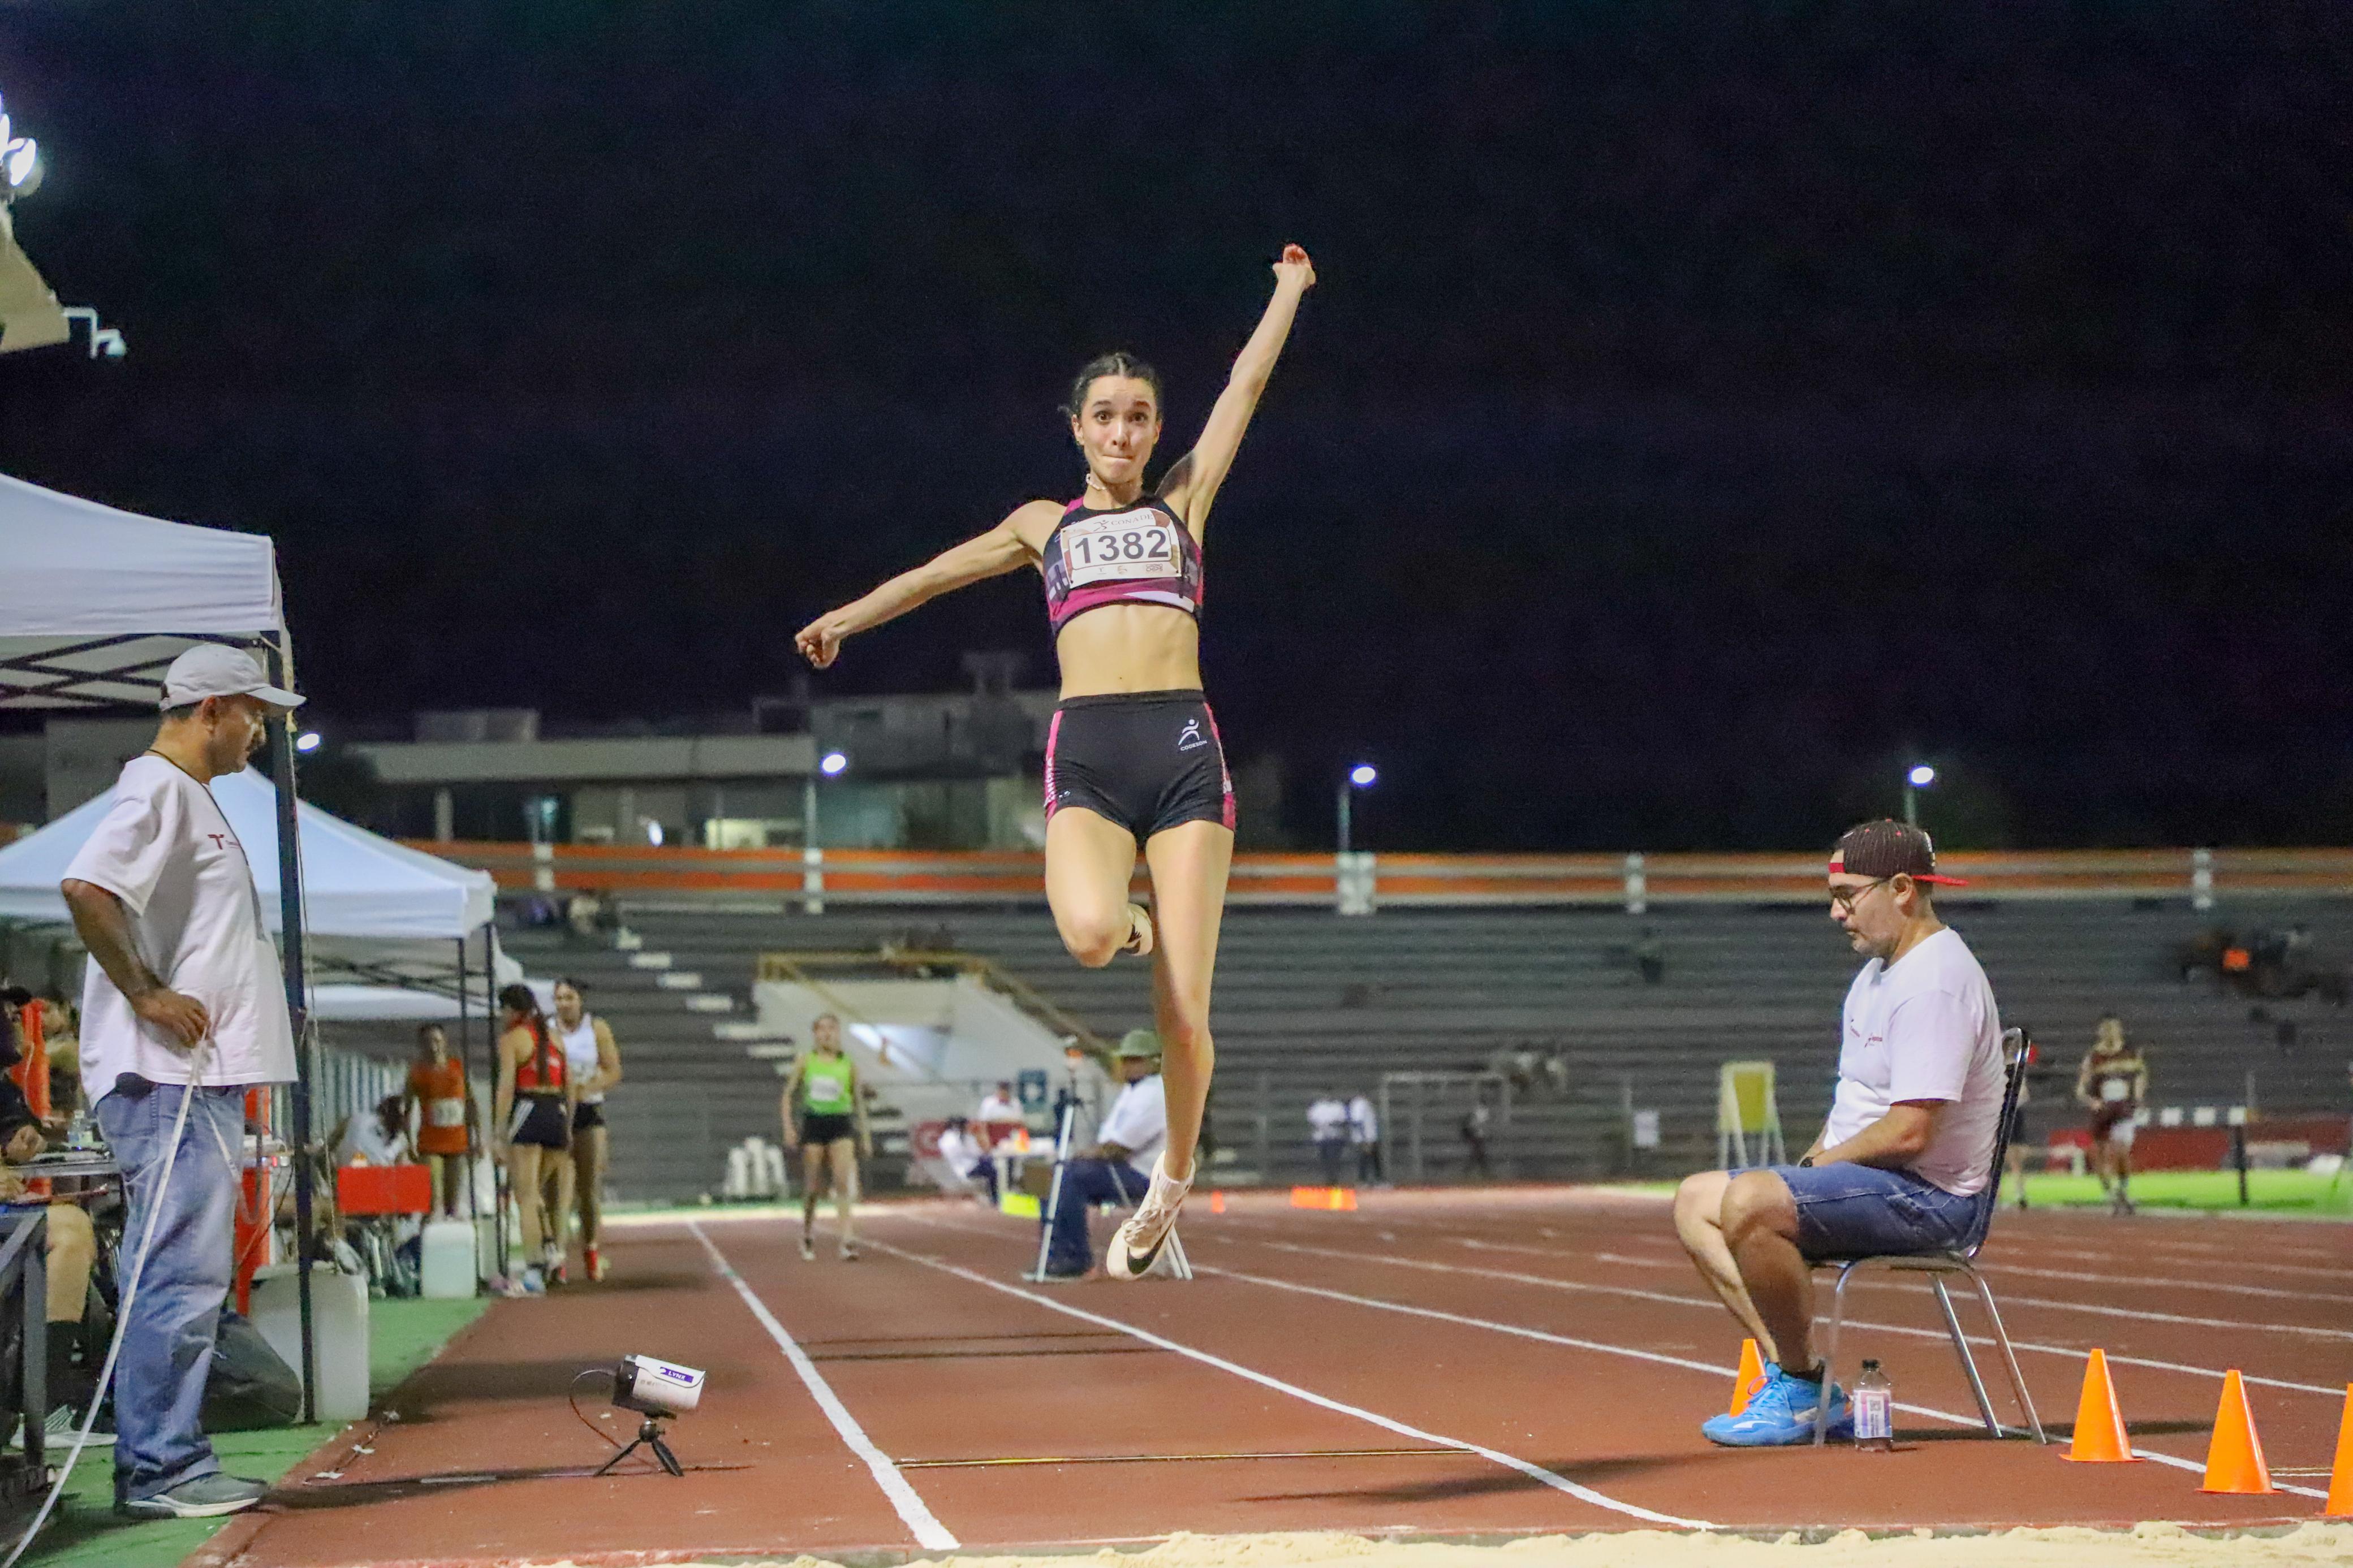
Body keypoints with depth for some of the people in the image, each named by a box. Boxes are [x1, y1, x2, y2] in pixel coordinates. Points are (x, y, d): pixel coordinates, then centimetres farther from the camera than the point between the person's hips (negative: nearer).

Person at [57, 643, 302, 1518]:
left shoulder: (192, 797, 21)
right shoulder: (157, 790, -10)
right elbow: (85, 888, -26)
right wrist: (145, 995, -20)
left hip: (205, 1078, 11)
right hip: (168, 1080, -11)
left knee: (187, 1279, 12)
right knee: (182, 1274, -11)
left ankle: (163, 1464, 16)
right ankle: (158, 1470, -8)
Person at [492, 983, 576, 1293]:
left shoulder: (511, 1038, -1)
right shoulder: (553, 1036, 17)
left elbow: (506, 1086, -9)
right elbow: (570, 1085, 16)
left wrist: (499, 1132, -10)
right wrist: (567, 1128, 21)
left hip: (528, 1111, -6)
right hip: (558, 1113, 6)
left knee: (525, 1197, -4)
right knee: (535, 1189, 21)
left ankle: (533, 1274, -10)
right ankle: (550, 1248, 1)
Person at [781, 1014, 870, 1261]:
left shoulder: (849, 1065, 4)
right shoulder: (806, 1062, 3)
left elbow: (859, 1101, 11)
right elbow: (789, 1094, 6)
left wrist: (865, 1136, 10)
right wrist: (788, 1127, -5)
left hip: (841, 1123, 0)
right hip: (813, 1123, 0)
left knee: (844, 1182, -16)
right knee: (812, 1187, 5)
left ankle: (848, 1240, -23)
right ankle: (808, 1236, 25)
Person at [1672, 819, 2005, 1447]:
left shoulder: (1935, 982, -19)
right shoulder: (1878, 972, 16)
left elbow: (1910, 1132, -26)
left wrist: (1822, 1164, -10)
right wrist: (1812, 1163, 7)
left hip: (1926, 1195, -11)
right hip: (1863, 1178, 11)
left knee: (1751, 1202, -30)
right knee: (1697, 1201, 10)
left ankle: (1800, 1387, -13)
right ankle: (1793, 1371, -2)